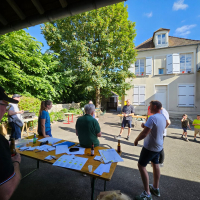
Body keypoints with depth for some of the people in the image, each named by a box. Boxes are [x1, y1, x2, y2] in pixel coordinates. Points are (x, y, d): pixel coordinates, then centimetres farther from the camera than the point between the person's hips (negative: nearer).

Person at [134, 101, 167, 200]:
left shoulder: (152, 118, -27)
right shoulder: (163, 117, 2)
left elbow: (144, 133, -29)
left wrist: (136, 140, -13)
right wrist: (146, 125, 9)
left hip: (150, 147, -9)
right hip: (159, 146, 9)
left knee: (141, 166, 3)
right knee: (155, 164, 22)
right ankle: (156, 188, 39)